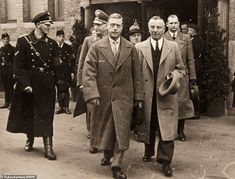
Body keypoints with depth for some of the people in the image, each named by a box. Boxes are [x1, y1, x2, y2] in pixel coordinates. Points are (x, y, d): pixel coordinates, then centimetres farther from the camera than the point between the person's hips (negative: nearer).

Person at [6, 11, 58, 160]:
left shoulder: (52, 44, 3)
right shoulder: (23, 41, -5)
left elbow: (56, 66, 3)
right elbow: (19, 66, -9)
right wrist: (25, 84, -17)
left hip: (47, 85, 1)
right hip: (29, 84, -1)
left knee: (46, 115, -1)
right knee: (28, 113, 13)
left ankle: (48, 147, 2)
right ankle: (30, 140, 35)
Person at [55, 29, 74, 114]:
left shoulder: (68, 47, 7)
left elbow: (71, 61, 4)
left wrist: (72, 72, -2)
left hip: (66, 71, 0)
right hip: (57, 71, 0)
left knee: (66, 89, -1)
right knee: (59, 89, 3)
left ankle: (66, 107, 5)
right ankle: (61, 107, 10)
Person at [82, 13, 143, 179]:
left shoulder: (131, 49, 4)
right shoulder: (96, 47, -2)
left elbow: (136, 74, 7)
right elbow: (89, 72, -7)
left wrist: (139, 96, 5)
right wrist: (92, 94, -18)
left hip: (123, 96, 0)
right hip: (102, 96, 0)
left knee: (122, 130, -3)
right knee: (104, 128, 15)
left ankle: (117, 165, 5)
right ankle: (107, 154, 39)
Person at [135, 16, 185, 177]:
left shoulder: (173, 47, 3)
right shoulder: (139, 47, 2)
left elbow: (180, 69, 8)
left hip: (166, 94, -1)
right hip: (146, 94, 1)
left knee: (167, 128, -4)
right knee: (148, 126, 16)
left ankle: (165, 161, 6)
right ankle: (148, 152, 37)